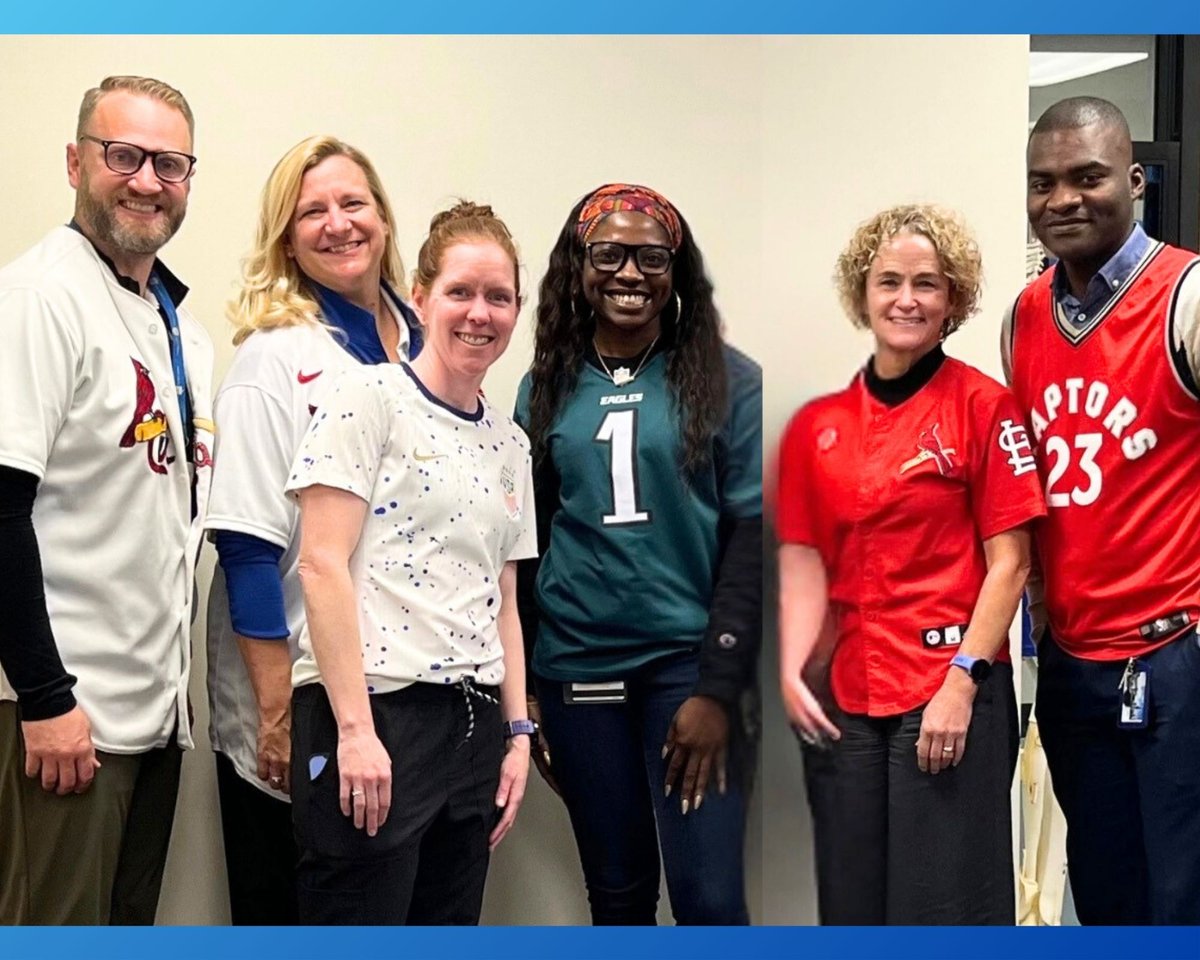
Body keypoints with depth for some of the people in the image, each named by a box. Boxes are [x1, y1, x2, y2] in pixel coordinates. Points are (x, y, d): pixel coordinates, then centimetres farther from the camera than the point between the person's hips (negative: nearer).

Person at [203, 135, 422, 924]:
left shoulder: (425, 347, 6)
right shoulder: (276, 360, -10)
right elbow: (247, 553, -14)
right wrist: (280, 714, -17)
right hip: (300, 713, -5)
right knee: (285, 917, 10)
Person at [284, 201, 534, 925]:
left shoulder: (510, 442, 15)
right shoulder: (370, 398, -5)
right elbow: (322, 565, -12)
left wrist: (518, 731, 12)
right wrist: (355, 729, -17)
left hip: (474, 722, 7)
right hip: (373, 710, -7)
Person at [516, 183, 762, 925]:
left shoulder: (727, 380, -2)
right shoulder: (547, 388, 7)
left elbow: (751, 535, -6)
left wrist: (719, 686, -12)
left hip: (689, 659, -3)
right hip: (576, 665, 3)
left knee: (709, 896, -4)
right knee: (617, 892, 12)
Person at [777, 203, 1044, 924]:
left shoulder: (983, 406, -3)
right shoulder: (818, 424, 8)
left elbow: (1009, 562, -6)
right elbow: (803, 560, 7)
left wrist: (963, 680, -13)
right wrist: (792, 670, -6)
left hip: (954, 694, -4)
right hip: (850, 700, 4)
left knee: (945, 908, 1)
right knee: (851, 906, 12)